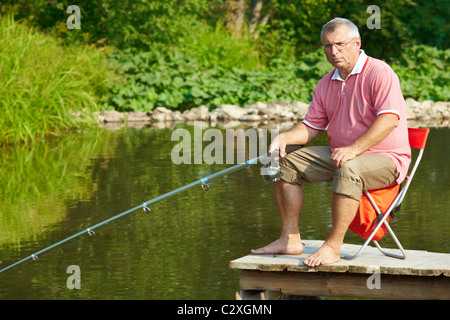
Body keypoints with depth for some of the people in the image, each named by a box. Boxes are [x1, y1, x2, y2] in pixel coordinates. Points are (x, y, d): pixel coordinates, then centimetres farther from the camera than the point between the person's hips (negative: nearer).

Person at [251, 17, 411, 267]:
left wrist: (353, 149, -33)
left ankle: (333, 246, -32)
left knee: (348, 170, -40)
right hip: (338, 154, 8)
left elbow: (389, 119, -24)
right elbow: (311, 127, 15)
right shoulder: (326, 85, 12)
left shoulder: (378, 73, -13)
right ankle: (290, 239, -5)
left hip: (384, 158, -8)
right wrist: (285, 137, -7)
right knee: (286, 162, -2)